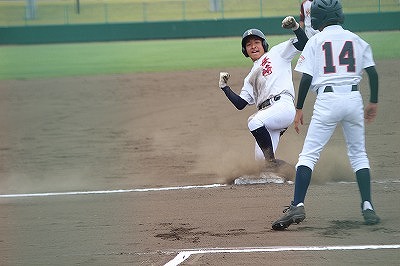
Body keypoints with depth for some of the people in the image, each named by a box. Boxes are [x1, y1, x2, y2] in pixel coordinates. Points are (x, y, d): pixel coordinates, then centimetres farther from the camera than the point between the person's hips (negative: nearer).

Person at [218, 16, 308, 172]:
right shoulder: (250, 77, 32)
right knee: (261, 159, -10)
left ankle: (272, 162, -22)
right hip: (266, 111, 6)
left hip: (283, 105, -6)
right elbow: (240, 104, 25)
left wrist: (295, 27, -11)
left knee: (255, 122, -34)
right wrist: (224, 87, 19)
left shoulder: (276, 53, 17)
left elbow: (302, 43, 5)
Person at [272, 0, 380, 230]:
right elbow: (372, 72, 9)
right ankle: (368, 207, 4)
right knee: (359, 154, 15)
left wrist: (299, 109, 5)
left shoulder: (315, 42, 5)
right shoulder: (356, 40, 14)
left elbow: (306, 78, -2)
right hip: (354, 98, 3)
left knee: (309, 154, -1)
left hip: (327, 100, -3)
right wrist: (373, 103, 19)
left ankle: (298, 206, -16)